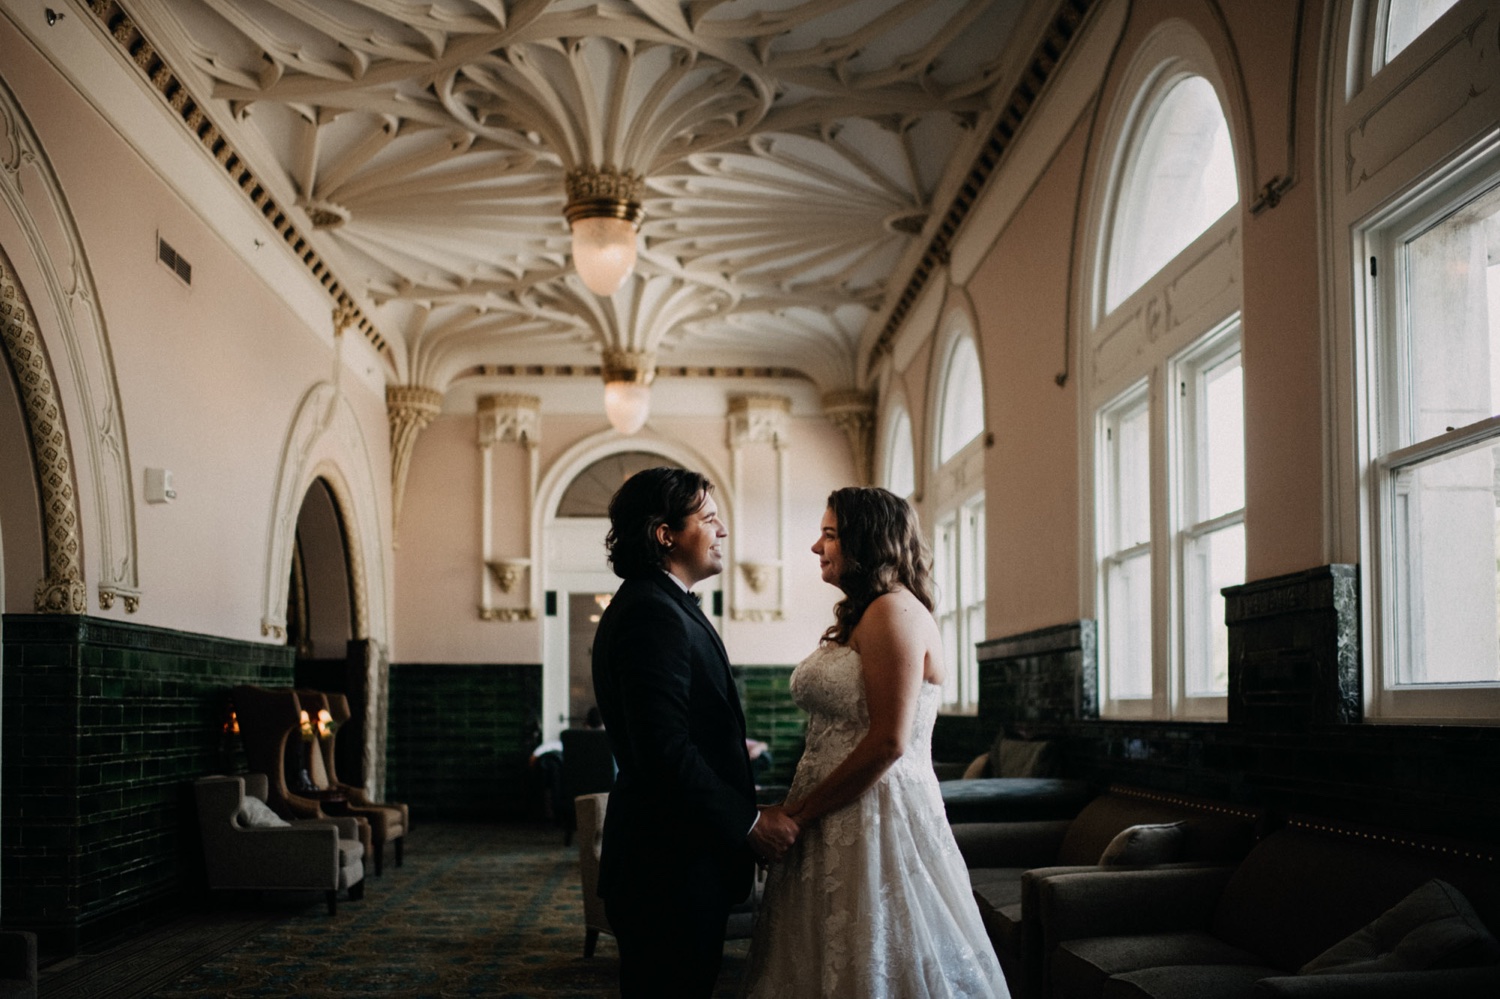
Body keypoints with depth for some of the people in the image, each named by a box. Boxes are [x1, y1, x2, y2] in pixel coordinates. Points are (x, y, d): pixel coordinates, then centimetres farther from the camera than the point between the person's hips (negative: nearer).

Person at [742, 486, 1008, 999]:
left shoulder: (894, 611, -14)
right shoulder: (858, 617, 16)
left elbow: (888, 743, -21)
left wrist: (798, 813, -14)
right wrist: (796, 810, 5)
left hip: (877, 817, -9)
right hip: (839, 820, 9)